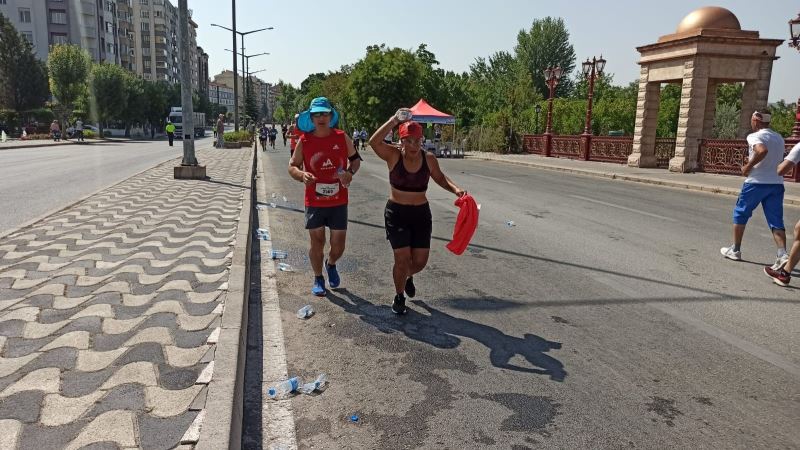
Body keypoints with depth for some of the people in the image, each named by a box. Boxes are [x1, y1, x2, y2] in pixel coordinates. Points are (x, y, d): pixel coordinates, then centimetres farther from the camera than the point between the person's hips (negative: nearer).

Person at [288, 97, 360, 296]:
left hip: (339, 202, 1)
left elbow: (355, 159, 11)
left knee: (338, 246, 7)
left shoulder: (342, 138, -2)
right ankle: (318, 278, 30)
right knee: (317, 243, 7)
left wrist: (350, 172, -11)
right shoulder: (304, 141, -4)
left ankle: (331, 265, 41)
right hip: (314, 203, -1)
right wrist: (301, 175, -19)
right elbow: (292, 166, 3)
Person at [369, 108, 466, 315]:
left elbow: (440, 178, 10)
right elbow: (374, 142, -29)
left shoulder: (428, 159, -5)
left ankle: (409, 276, 43)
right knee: (402, 258, -5)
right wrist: (394, 120, -32)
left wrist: (455, 189, -7)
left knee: (420, 260, 6)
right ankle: (399, 297, 22)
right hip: (396, 214, -3)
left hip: (421, 214, 3)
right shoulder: (393, 155, -12)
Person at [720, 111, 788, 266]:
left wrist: (749, 166, -17)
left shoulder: (754, 136, -8)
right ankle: (783, 254, -13)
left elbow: (763, 150, -28)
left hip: (756, 183, -6)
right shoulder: (779, 138, 16)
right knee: (776, 221, 3)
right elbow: (779, 160, 23)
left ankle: (735, 250, 19)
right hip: (777, 183, 6)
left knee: (740, 214, 12)